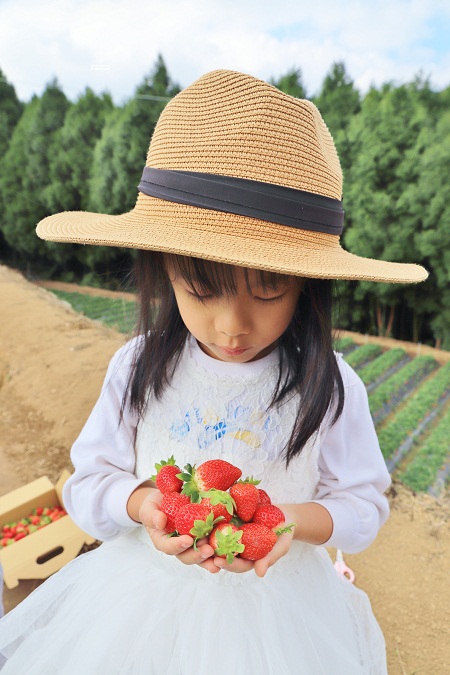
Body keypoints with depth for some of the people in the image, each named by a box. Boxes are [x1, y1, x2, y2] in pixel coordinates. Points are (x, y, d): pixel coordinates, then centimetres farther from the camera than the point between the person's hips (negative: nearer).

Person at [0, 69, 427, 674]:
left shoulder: (329, 387, -18)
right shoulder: (137, 369, -15)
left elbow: (365, 503, -7)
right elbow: (87, 483, -6)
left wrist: (296, 518, -26)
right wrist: (141, 503, -26)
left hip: (278, 600, 0)